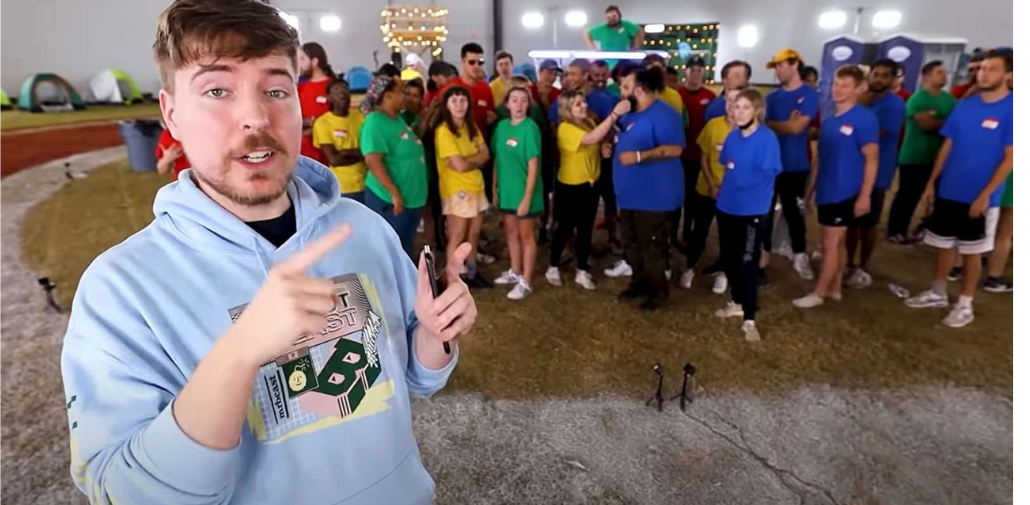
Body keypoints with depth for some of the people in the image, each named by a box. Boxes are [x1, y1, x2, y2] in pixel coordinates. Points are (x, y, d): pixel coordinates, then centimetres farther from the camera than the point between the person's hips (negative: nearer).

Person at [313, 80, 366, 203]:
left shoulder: (359, 116, 7)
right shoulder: (322, 122, -7)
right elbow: (334, 159, -14)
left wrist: (348, 152, -14)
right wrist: (361, 154, -9)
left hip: (366, 183, 4)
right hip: (342, 188, -4)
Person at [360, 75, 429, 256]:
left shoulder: (397, 118, 11)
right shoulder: (375, 122, -17)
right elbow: (373, 161, -26)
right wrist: (394, 193, -27)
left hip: (411, 196, 9)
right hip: (389, 199, -9)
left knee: (406, 248, 21)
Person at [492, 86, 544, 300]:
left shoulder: (530, 128, -15)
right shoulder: (502, 126, 4)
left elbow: (533, 166, -17)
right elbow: (497, 160, 9)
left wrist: (527, 198, -20)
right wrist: (495, 189, 9)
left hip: (524, 191, -6)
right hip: (506, 189, 6)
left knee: (526, 236, 6)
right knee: (511, 232, 19)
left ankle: (526, 282, 17)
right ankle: (515, 272, 37)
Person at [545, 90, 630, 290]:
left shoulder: (590, 122, 3)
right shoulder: (565, 128, -17)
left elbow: (599, 144, 15)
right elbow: (591, 138, -33)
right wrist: (615, 113, -34)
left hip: (590, 185, 6)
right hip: (570, 187, -6)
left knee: (586, 230, 11)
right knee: (565, 229, 6)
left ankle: (582, 272, 24)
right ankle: (553, 268, 25)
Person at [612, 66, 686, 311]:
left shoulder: (663, 114, -16)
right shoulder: (631, 114, 14)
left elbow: (675, 149, -26)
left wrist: (638, 156, -31)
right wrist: (611, 143, 12)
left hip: (655, 196, -10)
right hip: (630, 193, 10)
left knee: (652, 246, 0)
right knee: (633, 243, 18)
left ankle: (659, 291, 15)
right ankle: (640, 282, 34)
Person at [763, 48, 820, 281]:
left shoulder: (809, 95, -5)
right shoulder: (772, 97, 7)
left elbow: (797, 128, -15)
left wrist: (773, 124, -4)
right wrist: (786, 125, -12)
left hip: (795, 165, -3)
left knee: (793, 210, 5)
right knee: (765, 209, 8)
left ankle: (800, 255, 20)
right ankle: (763, 252, 21)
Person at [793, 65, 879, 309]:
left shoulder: (864, 119, -12)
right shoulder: (828, 120, 9)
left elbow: (872, 159, -14)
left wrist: (864, 195, -17)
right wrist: (810, 188, 15)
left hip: (845, 193, -7)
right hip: (826, 191, 7)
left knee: (830, 244, -1)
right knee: (837, 242, 15)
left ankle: (818, 293, 9)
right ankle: (834, 288, 25)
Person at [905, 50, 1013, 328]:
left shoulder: (1011, 110, -11)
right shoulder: (964, 106, 4)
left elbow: (1010, 158, -12)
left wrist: (986, 194, -17)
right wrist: (932, 182, 6)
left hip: (979, 196, -4)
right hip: (948, 191, 5)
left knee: (971, 251, 7)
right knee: (944, 244, 15)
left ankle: (965, 305, 20)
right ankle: (938, 293, 30)